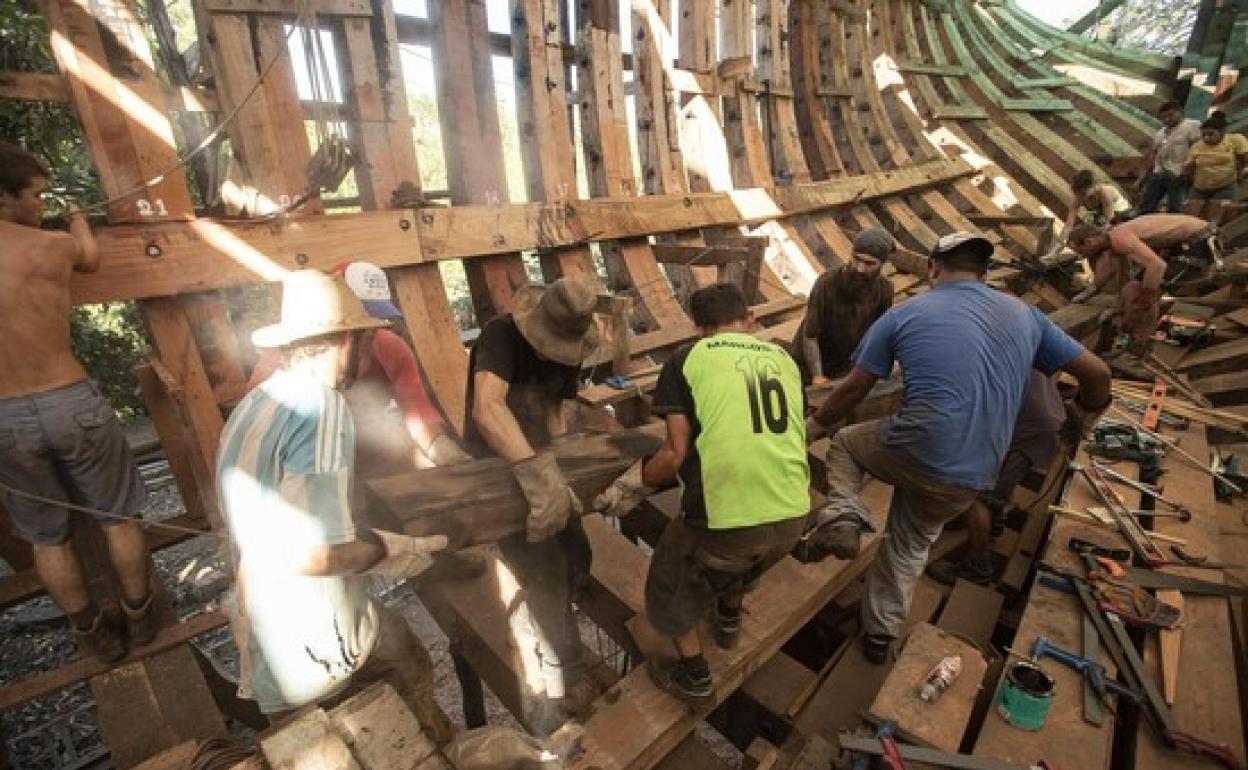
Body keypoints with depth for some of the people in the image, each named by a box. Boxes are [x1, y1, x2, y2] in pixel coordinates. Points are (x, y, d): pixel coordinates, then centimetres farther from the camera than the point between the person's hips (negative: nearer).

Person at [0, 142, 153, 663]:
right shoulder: (53, 245, -5)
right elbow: (92, 260, 19)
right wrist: (80, 225, 40)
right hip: (71, 403, -2)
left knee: (48, 538, 18)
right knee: (118, 518, 16)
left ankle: (94, 636, 31)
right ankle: (139, 617, 31)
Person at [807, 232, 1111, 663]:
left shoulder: (903, 315, 1)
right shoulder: (1024, 315, 12)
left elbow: (853, 390, 4)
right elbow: (1097, 373, 17)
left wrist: (817, 422, 21)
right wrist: (1088, 412, 39)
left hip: (913, 451, -4)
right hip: (972, 478, 5)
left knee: (844, 444, 27)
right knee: (910, 546, 27)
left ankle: (843, 515, 0)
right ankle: (880, 635, 42)